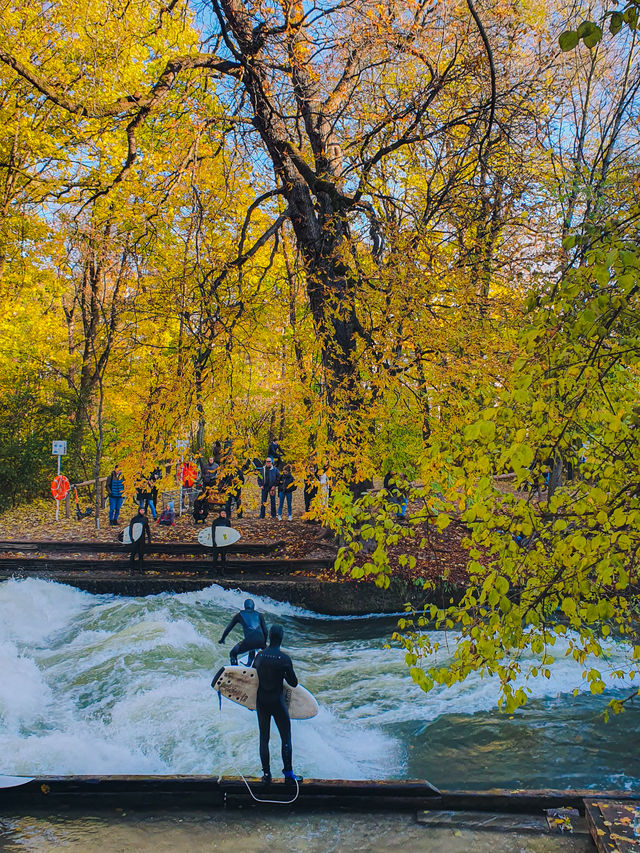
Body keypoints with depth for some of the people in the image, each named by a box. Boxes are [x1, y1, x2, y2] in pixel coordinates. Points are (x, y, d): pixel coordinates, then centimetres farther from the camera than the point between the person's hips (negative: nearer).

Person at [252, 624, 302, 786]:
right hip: (278, 703, -4)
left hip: (261, 702, 4)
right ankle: (288, 774, 9)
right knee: (286, 738, 7)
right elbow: (294, 683, -9)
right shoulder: (284, 659, -16)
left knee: (264, 738, 12)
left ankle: (266, 774, 15)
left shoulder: (259, 656, -3)